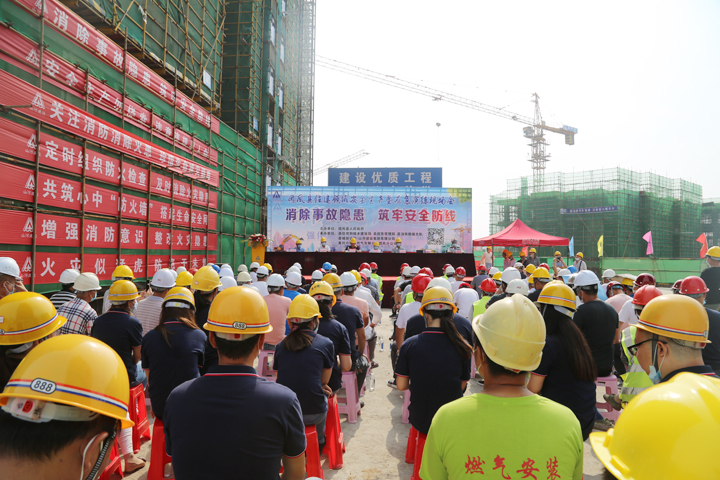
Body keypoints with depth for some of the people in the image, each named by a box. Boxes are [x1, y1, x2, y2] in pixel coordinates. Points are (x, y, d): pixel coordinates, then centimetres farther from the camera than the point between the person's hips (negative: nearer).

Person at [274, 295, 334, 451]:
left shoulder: (281, 345, 3)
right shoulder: (325, 344, -6)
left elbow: (281, 379, 13)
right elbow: (325, 381, 5)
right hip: (313, 413, -3)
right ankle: (319, 444, 46)